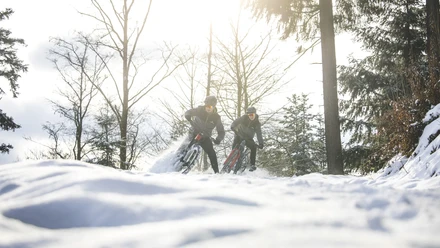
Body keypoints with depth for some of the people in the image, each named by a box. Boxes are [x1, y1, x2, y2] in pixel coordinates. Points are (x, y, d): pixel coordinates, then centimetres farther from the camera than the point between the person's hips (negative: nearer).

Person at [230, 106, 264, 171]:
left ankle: (252, 165, -13)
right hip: (239, 135, 0)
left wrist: (261, 143, -33)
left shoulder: (257, 123, -15)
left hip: (248, 138, 0)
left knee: (253, 147, -21)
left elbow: (259, 134, -20)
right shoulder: (244, 118, -16)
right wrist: (233, 127, -41)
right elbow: (235, 122, -18)